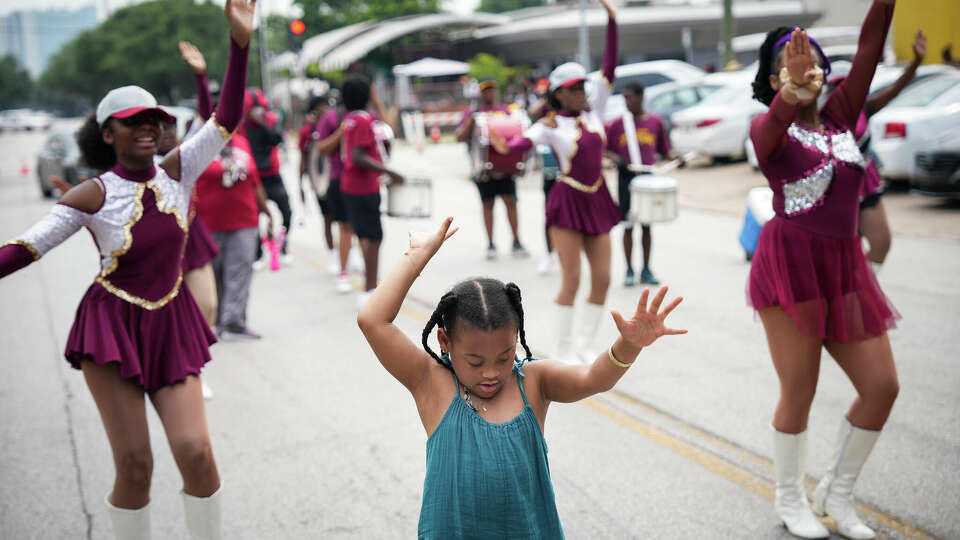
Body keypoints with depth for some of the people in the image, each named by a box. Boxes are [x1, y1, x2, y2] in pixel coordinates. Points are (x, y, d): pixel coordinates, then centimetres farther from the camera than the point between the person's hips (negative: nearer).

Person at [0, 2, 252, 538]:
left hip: (170, 327, 3)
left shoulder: (176, 172, -2)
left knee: (196, 452, -4)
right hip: (114, 328, -3)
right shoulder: (93, 196, -10)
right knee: (134, 465, -2)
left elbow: (226, 119, -9)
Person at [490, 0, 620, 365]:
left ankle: (583, 347, 17)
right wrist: (505, 147, -49)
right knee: (571, 280, -6)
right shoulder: (551, 125, -8)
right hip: (567, 203, -6)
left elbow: (609, 68, 2)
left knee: (602, 280, 4)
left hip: (597, 202, 6)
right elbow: (527, 139, -27)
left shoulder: (593, 110, 5)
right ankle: (563, 351, 7)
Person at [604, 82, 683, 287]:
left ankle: (646, 270, 17)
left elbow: (664, 148, 10)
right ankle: (629, 271, 11)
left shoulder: (655, 122, 2)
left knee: (646, 224, 8)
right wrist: (617, 159, -16)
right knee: (628, 225, 2)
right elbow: (605, 149, 3)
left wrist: (675, 158, -9)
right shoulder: (618, 123, -1)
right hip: (626, 178, -1)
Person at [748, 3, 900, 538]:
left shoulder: (840, 117, 12)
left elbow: (869, 48, 3)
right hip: (791, 262, -5)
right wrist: (790, 94, -49)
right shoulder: (769, 128, -2)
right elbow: (771, 129, -28)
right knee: (800, 393, -1)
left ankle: (837, 493, 24)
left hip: (845, 267, 6)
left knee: (882, 386, 4)